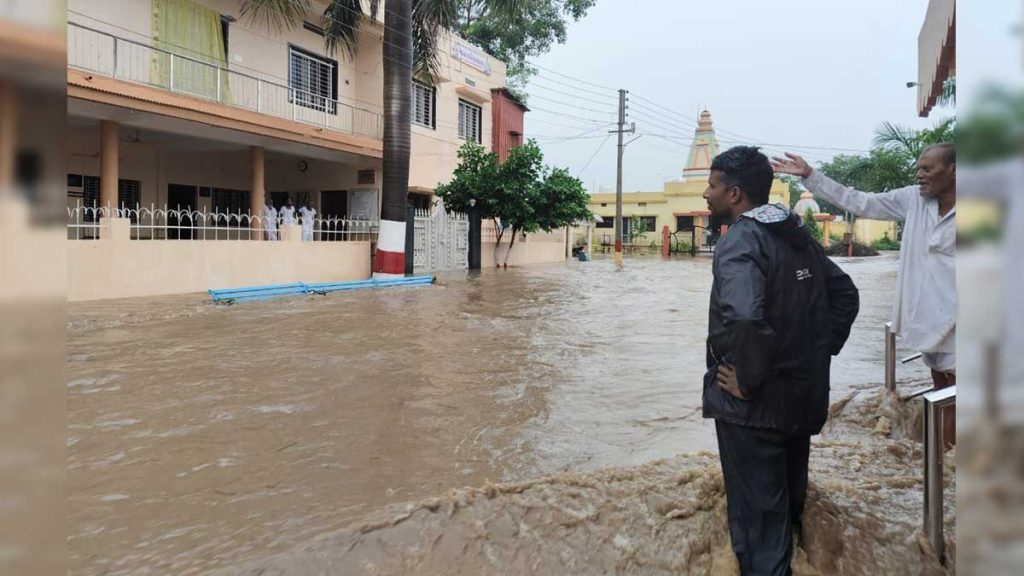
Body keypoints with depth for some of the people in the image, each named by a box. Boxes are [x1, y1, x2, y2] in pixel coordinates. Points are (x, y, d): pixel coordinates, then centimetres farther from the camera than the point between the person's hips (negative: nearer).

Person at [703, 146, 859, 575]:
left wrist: (747, 379, -23)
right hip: (803, 398, 9)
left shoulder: (740, 242, -20)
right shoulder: (797, 235, 8)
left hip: (755, 408, -9)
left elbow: (743, 319, -37)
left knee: (758, 519, 6)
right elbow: (845, 294, 18)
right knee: (789, 504, 25)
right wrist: (822, 349, 14)